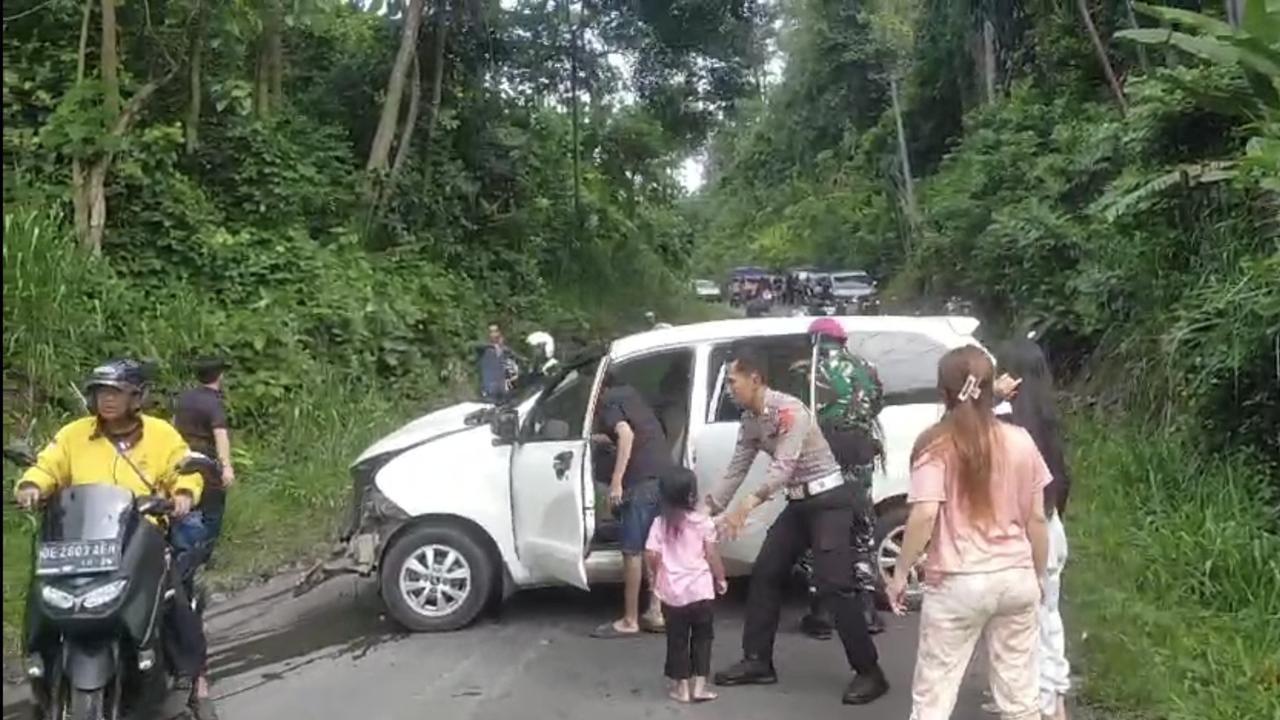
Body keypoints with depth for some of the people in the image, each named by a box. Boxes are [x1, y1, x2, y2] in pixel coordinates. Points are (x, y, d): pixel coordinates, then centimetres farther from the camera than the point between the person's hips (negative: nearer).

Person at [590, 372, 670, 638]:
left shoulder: (607, 401, -1)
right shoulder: (630, 394, 24)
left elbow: (626, 433, -19)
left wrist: (616, 481, -20)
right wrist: (601, 438, 51)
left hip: (643, 480, -8)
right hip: (663, 475, 8)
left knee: (632, 551, 0)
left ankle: (629, 621, 6)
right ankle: (656, 612, 19)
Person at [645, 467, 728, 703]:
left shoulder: (660, 523, -4)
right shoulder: (703, 522, -7)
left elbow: (652, 555, -7)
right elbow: (712, 556, -5)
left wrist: (655, 577, 12)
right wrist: (721, 579, 10)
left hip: (671, 592, 1)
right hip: (700, 590, -1)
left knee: (677, 640, 12)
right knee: (702, 638, 12)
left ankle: (681, 687, 16)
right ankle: (699, 686, 11)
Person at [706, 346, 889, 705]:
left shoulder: (789, 409, -23)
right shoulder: (750, 420, 3)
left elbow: (784, 466, -32)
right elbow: (736, 469, 8)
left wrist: (749, 504, -44)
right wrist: (708, 507, 3)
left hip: (828, 500, -9)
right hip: (799, 502, 9)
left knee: (833, 585, -13)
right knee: (765, 574, 8)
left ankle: (869, 672, -4)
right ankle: (757, 661, 16)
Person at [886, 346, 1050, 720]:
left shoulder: (935, 445, -9)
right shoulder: (1019, 441, 2)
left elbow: (924, 515, -19)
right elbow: (1036, 518, 7)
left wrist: (901, 573, -9)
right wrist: (1038, 576, 18)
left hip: (958, 583, -4)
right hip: (1016, 578, 4)